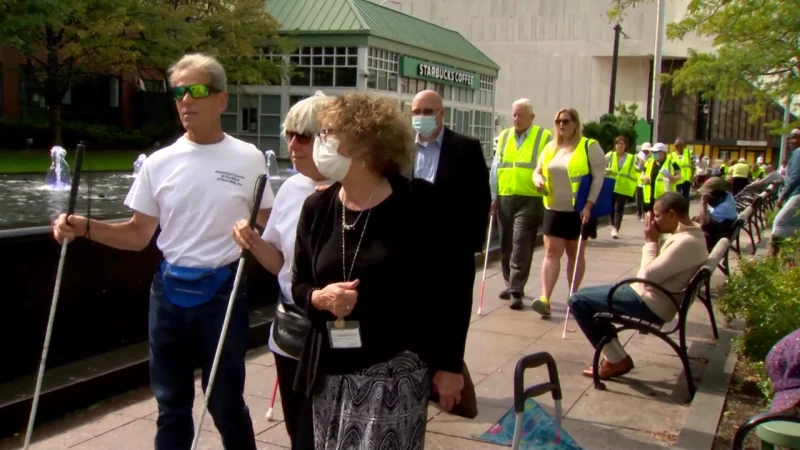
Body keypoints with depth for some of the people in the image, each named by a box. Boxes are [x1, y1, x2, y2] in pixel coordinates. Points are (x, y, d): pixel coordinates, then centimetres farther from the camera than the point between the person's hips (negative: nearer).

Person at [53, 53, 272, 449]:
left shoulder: (248, 159, -5)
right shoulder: (159, 162, 1)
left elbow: (266, 228, 3)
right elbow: (138, 235, 6)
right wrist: (84, 227, -8)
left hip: (223, 291, -3)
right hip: (169, 291, 3)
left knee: (226, 403, 8)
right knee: (171, 405, 15)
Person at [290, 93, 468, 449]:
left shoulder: (418, 203, -10)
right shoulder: (316, 208, 3)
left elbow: (451, 289, -7)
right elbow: (299, 286, 10)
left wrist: (449, 365, -6)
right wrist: (320, 298, -13)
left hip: (395, 370, -5)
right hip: (332, 371, 5)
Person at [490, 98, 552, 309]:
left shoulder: (544, 137, -1)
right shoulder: (504, 136, 12)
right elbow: (496, 167, 11)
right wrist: (493, 196, 5)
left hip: (530, 200, -5)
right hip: (504, 198, 5)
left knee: (521, 245, -10)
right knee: (506, 245, 11)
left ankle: (516, 290, -8)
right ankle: (510, 284, 25)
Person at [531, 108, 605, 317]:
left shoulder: (589, 146, -5)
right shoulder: (550, 147, 11)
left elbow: (598, 177, -10)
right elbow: (538, 170, 18)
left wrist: (589, 204, -19)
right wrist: (538, 179, -7)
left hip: (578, 210, -4)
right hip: (554, 209, 4)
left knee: (575, 254, 7)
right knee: (551, 252, -4)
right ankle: (545, 299, -10)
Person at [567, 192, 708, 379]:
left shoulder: (686, 242, -23)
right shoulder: (691, 234, 9)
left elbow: (648, 276, -23)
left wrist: (651, 241, -12)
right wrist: (654, 240, 2)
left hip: (650, 303, -11)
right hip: (651, 298, 11)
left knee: (578, 301, -9)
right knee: (587, 295, 18)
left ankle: (617, 360, 1)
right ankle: (616, 355, 14)